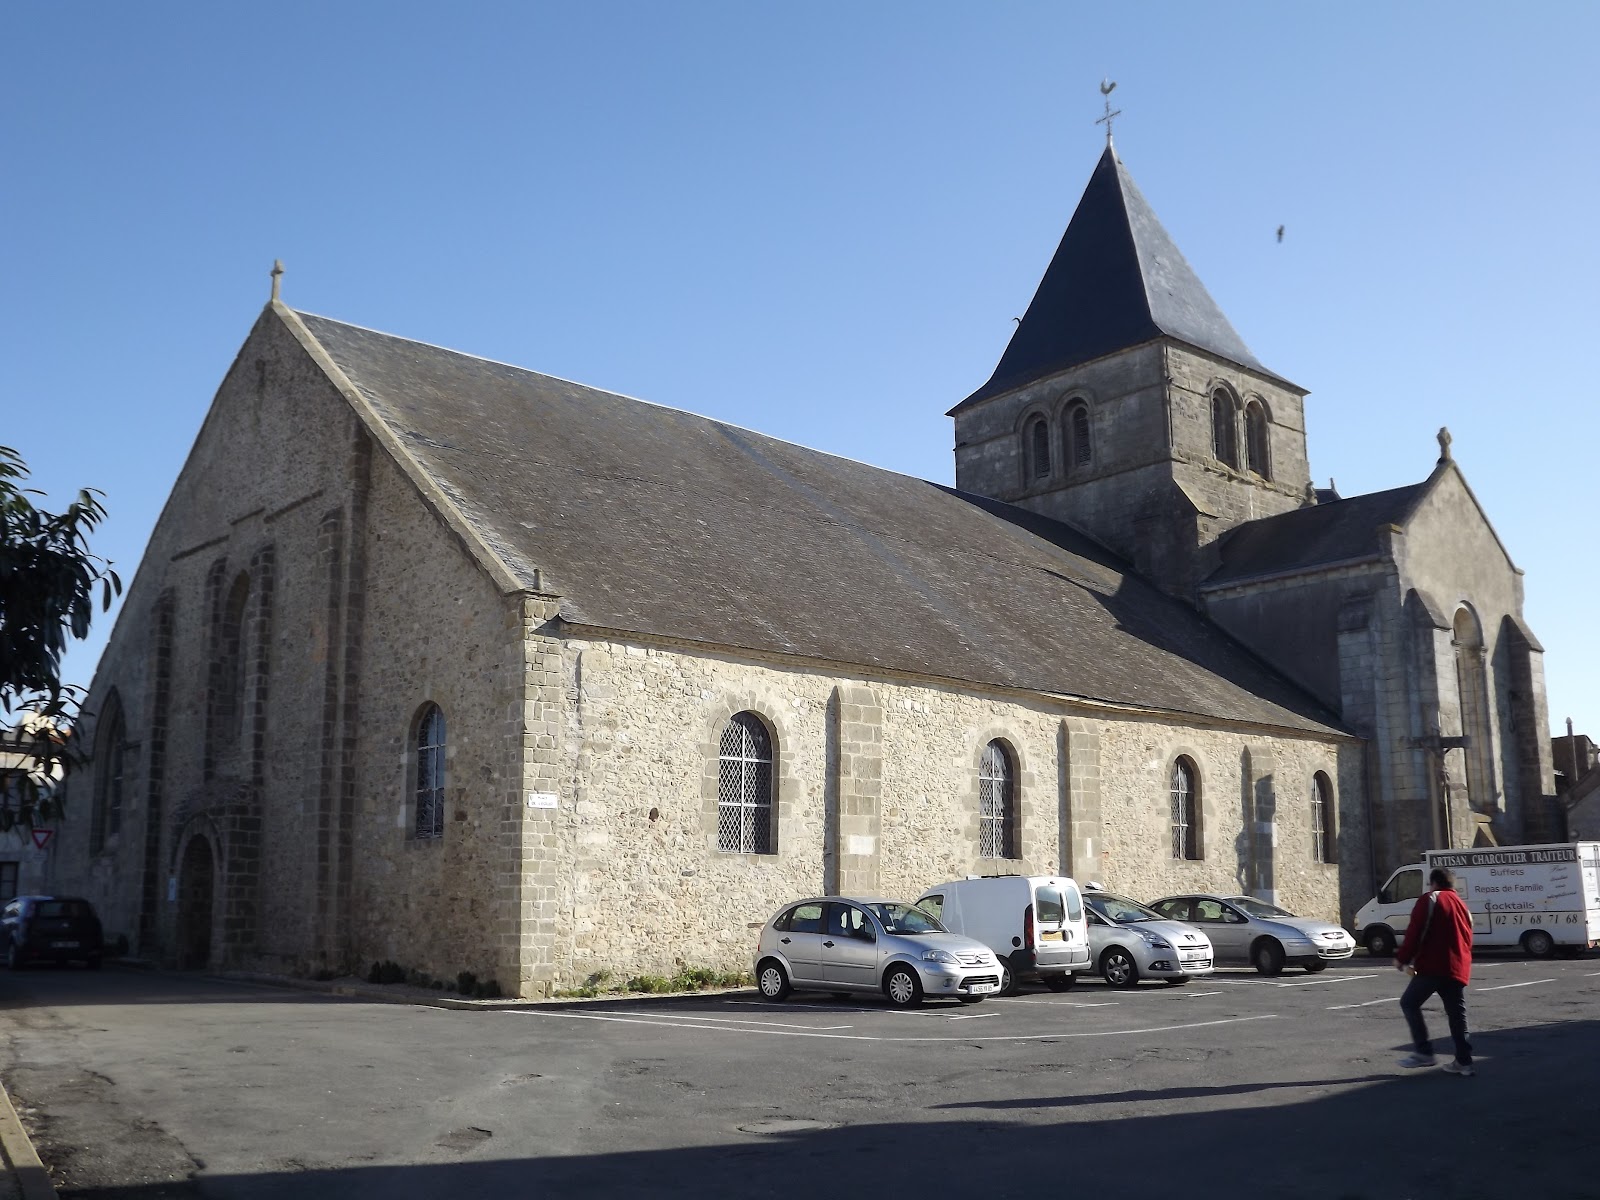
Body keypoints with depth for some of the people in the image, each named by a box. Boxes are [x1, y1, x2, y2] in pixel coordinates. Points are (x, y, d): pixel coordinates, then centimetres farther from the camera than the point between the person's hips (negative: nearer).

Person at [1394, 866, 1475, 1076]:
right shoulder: (1461, 905, 21)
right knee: (1457, 1014, 10)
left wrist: (1402, 958, -2)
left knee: (1409, 1003, 3)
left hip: (1432, 966, -7)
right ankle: (1464, 1061, 6)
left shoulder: (1430, 900, -2)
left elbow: (1415, 932, -9)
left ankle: (1423, 1052, -4)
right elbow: (1467, 939, 22)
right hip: (1458, 969, 7)